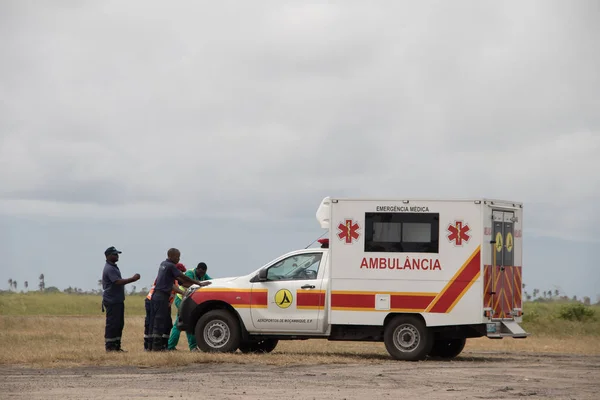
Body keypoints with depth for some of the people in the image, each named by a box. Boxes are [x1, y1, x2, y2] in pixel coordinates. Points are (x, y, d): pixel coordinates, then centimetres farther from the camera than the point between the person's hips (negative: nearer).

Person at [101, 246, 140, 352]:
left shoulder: (114, 267, 19)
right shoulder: (109, 269, -15)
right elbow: (118, 282, -25)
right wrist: (133, 279, -23)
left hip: (118, 301, 10)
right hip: (112, 302, -10)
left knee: (119, 323, 11)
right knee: (112, 324, -7)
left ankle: (116, 345, 16)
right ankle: (109, 346, -4)